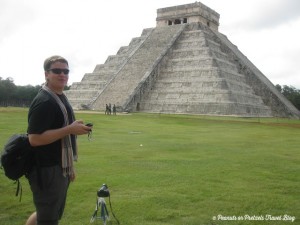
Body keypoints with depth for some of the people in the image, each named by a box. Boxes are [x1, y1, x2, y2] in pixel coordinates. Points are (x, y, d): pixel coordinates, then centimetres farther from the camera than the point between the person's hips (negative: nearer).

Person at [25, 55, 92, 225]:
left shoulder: (61, 98, 12)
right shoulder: (44, 101, -19)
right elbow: (34, 138, -26)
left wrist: (69, 167, 20)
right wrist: (70, 129, -26)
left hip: (59, 169, 10)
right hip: (47, 171, -10)